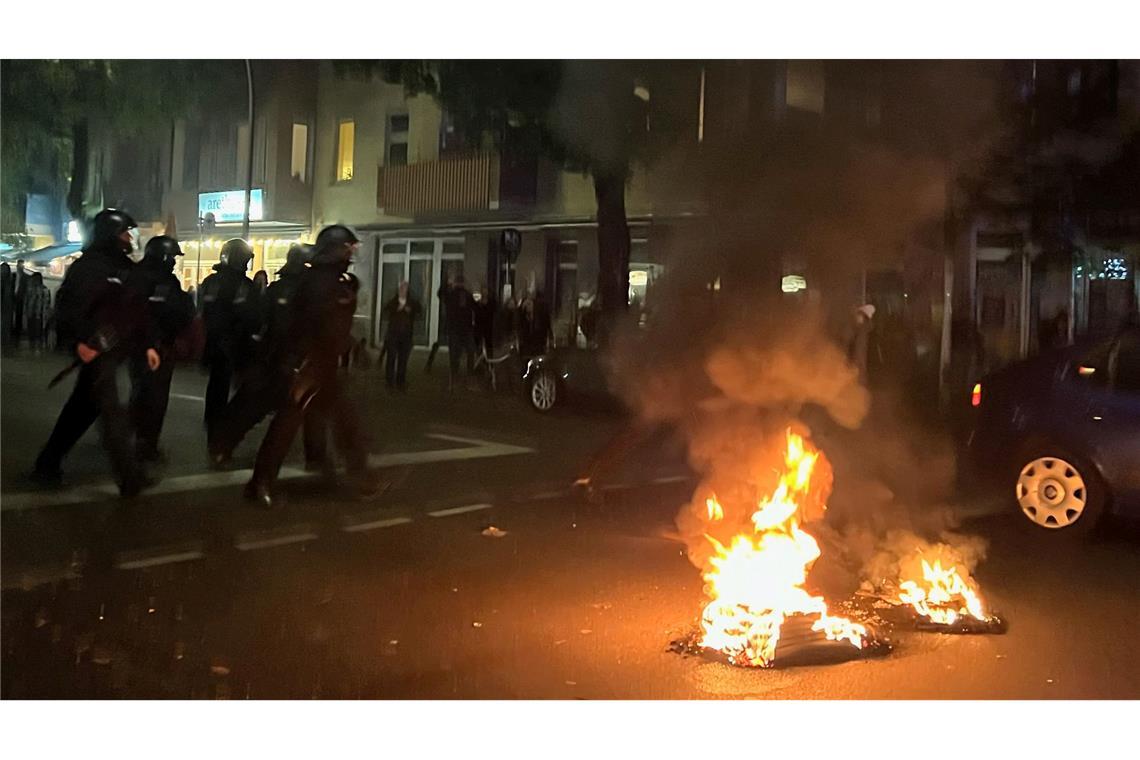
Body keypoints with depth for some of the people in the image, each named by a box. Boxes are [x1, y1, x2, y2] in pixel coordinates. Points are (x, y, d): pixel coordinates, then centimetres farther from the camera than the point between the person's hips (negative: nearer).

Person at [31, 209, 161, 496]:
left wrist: (148, 344, 9)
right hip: (96, 349, -8)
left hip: (114, 349, 8)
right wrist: (79, 341, -24)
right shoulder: (88, 265, -8)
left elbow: (138, 311, 16)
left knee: (83, 407, 15)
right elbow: (67, 306, -14)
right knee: (111, 411, -9)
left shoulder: (126, 268, 15)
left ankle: (47, 464, 26)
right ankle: (129, 477, -9)